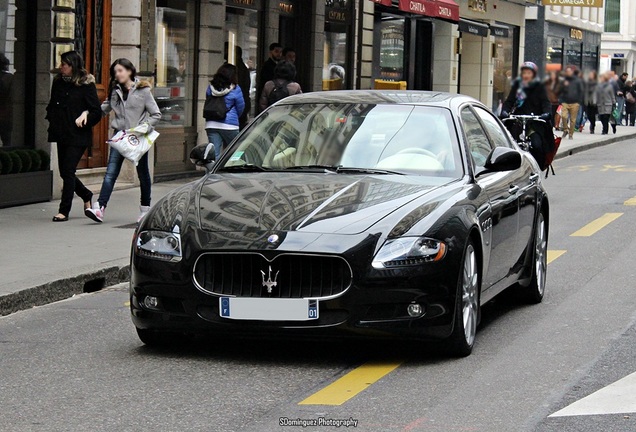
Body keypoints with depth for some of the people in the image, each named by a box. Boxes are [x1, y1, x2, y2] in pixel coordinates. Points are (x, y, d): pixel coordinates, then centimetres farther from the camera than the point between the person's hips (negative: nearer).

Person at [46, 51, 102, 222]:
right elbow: (52, 105, 20)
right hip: (62, 135, 6)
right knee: (64, 172, 10)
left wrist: (85, 117, -22)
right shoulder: (58, 82, 9)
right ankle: (86, 196, 34)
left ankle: (64, 211, -3)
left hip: (78, 136, -6)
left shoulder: (86, 85, -8)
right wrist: (52, 121, 4)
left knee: (68, 171, -9)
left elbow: (97, 112, -7)